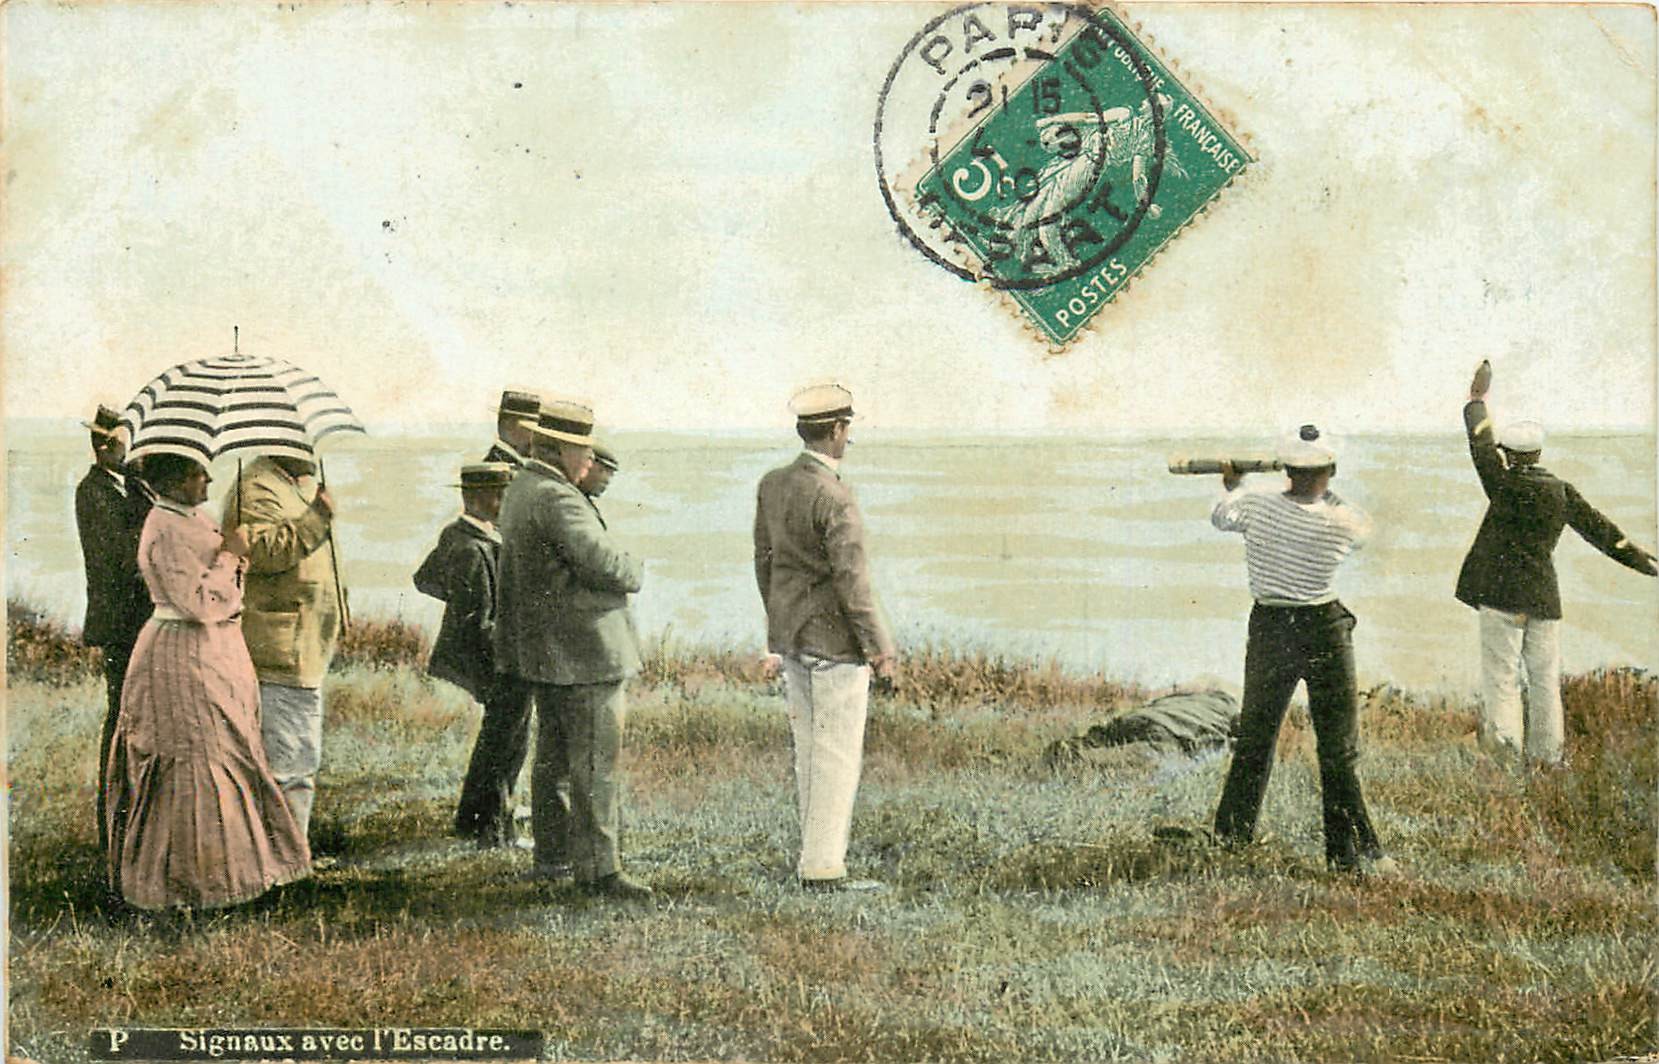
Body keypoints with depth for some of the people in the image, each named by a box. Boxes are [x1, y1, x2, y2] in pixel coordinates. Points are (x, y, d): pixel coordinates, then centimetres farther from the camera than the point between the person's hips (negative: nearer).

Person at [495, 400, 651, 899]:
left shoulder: (520, 490, 13)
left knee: (552, 758, 18)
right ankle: (597, 868, -4)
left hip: (542, 650, 11)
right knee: (595, 763, -6)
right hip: (584, 651, -11)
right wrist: (634, 573, -3)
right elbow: (603, 563, -24)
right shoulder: (557, 499, -20)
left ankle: (550, 855, 28)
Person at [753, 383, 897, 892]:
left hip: (790, 639, 8)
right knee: (838, 754, -2)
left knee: (809, 749, 14)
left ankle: (815, 854, 21)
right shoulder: (834, 498, -19)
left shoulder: (771, 485, 5)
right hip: (835, 640, -8)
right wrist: (880, 648, -11)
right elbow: (851, 581, -19)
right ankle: (823, 867, 0)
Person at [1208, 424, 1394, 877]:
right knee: (1338, 747, 1)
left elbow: (1220, 517, 14)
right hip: (1323, 629, -3)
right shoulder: (1341, 523, -14)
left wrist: (1233, 487, 35)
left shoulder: (1256, 506, -9)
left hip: (1268, 627, 3)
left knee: (1256, 731, 20)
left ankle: (1233, 828, 31)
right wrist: (1326, 494, 23)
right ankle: (1352, 851, -1)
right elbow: (1363, 525, 11)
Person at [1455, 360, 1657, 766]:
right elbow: (1598, 528, 10)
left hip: (1502, 596, -5)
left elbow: (1482, 448, 0)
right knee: (1545, 679, 12)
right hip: (1544, 596, 5)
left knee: (1501, 676, -2)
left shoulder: (1508, 487, -10)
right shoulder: (1562, 491, 4)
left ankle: (1506, 745, -9)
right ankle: (1546, 755, 16)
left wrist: (1477, 399, 11)